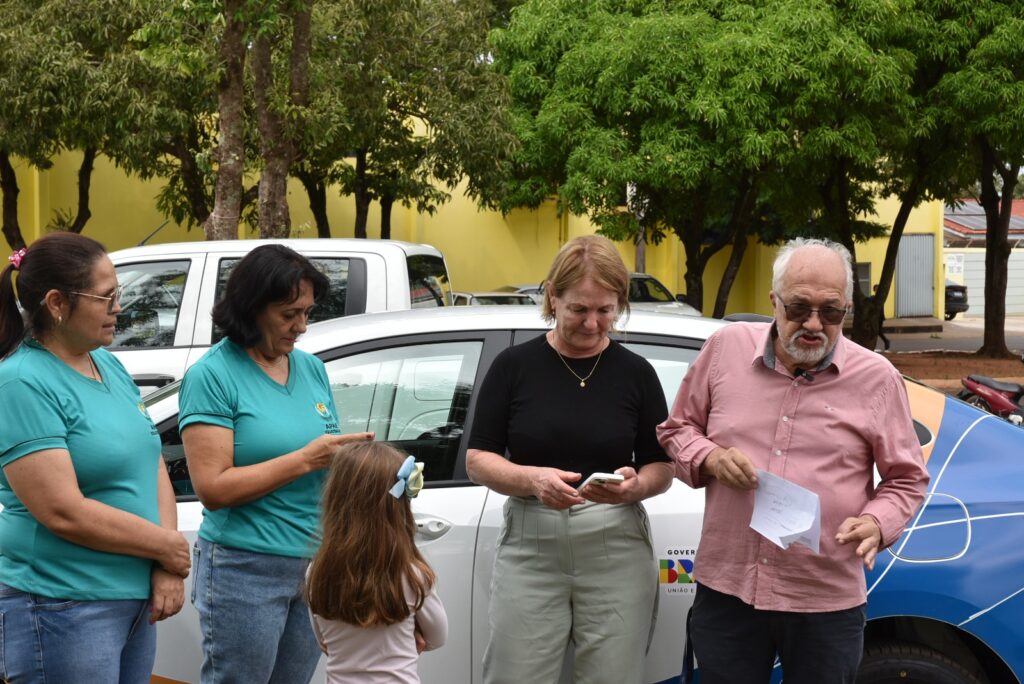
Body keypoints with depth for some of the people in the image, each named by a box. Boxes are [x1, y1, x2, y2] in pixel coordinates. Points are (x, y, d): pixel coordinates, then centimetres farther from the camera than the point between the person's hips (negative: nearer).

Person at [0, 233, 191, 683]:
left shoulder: (109, 365, 9)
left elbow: (153, 466, 9)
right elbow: (64, 513, -22)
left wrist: (167, 569, -4)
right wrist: (167, 547, -12)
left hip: (137, 596, 8)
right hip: (63, 610, -7)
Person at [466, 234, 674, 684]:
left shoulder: (635, 372, 4)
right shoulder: (514, 366, 1)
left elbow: (662, 468, 8)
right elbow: (478, 460, 1)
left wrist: (635, 485, -15)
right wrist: (532, 478, -18)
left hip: (617, 549, 1)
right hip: (530, 545, 0)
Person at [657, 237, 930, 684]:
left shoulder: (877, 379, -2)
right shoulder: (726, 348, 1)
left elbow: (907, 479, 6)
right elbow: (676, 429, 13)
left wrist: (876, 523, -14)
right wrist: (710, 458, -9)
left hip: (827, 604, -1)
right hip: (725, 591, 1)